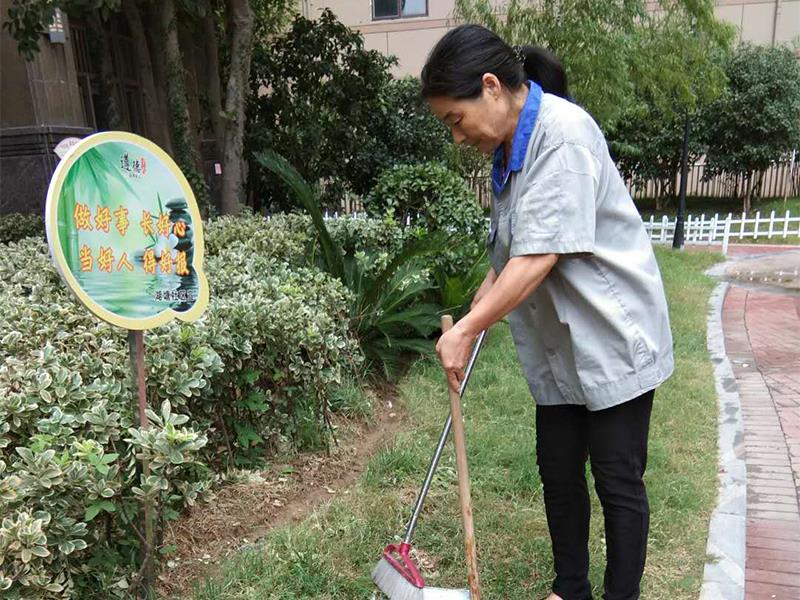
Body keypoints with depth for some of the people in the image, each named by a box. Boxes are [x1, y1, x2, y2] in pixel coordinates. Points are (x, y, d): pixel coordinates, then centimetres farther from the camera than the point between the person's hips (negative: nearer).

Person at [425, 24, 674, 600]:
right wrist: (485, 293, 5)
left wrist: (466, 329, -23)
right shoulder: (512, 144, 8)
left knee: (618, 480, 5)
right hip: (558, 345, 8)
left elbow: (541, 256, -27)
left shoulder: (562, 132, -21)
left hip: (612, 337, -8)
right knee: (558, 472, 15)